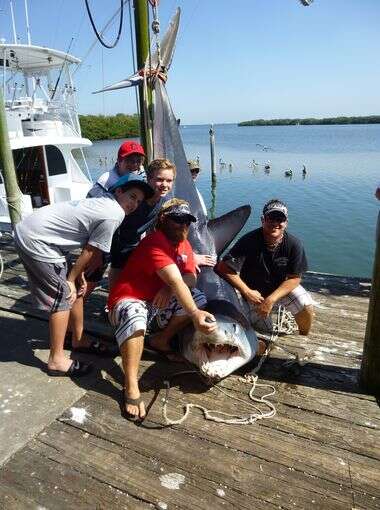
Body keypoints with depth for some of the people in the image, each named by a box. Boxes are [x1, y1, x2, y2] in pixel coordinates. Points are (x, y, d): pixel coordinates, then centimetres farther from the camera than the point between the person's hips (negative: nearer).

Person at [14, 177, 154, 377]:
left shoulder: (105, 201, 11)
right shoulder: (113, 216, -18)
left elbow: (88, 248, 12)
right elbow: (89, 252, -11)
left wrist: (78, 275, 11)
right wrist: (71, 279, 0)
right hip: (36, 241, -10)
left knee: (76, 290, 15)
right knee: (62, 296, -3)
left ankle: (79, 339, 31)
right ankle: (56, 361, 8)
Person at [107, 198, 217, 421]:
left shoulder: (184, 244, 5)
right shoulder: (155, 243, -24)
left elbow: (191, 278, 0)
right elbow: (176, 282, -35)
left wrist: (169, 286, -20)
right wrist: (194, 314, -45)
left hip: (159, 300, 8)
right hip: (128, 300, -8)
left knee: (199, 298, -2)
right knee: (136, 318, -41)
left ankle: (161, 339, 8)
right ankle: (131, 388, -30)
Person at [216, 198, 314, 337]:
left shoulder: (294, 245, -20)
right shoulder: (249, 241, -25)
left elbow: (294, 278, -14)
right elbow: (223, 268, -23)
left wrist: (271, 300, -24)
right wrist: (247, 292, -22)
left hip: (282, 287, 1)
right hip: (254, 291, -1)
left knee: (306, 305, -23)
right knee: (264, 331, -2)